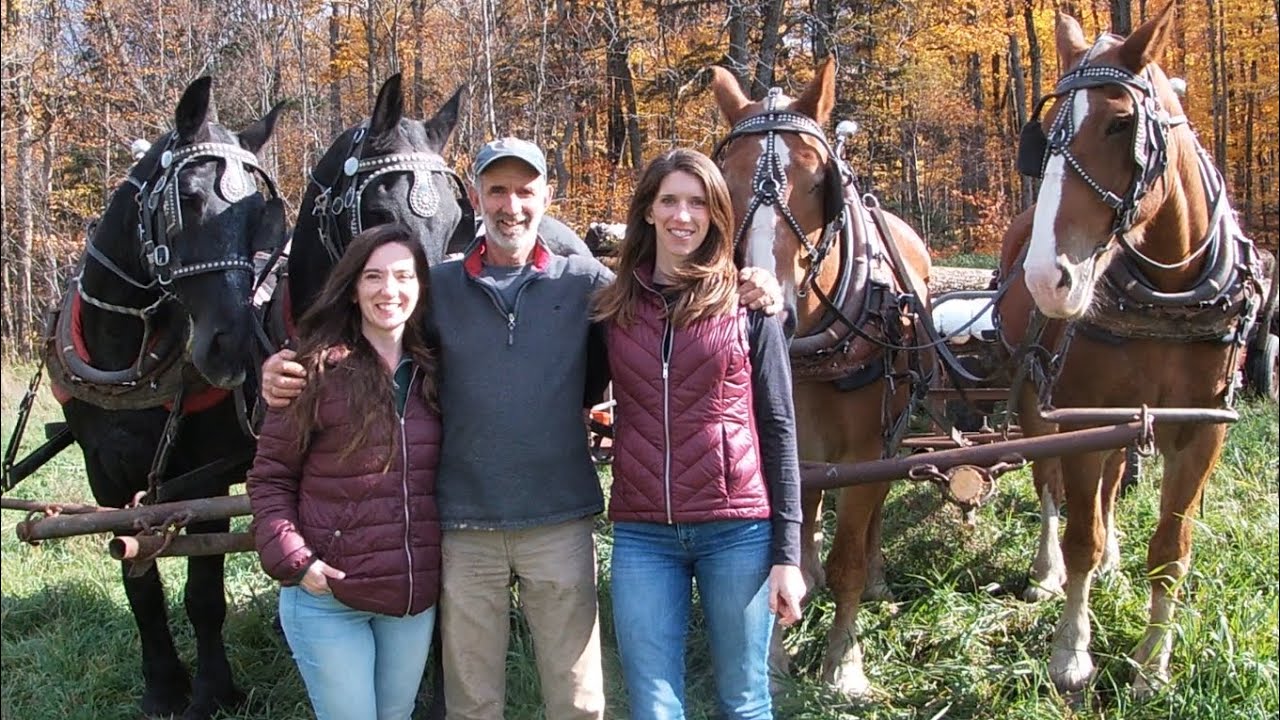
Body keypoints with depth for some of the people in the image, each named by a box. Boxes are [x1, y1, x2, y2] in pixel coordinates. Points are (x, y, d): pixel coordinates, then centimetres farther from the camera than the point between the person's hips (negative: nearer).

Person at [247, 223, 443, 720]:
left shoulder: (431, 374, 6)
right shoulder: (318, 372, -9)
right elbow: (269, 478, -6)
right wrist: (291, 560, -17)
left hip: (416, 600, 5)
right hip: (327, 599, -5)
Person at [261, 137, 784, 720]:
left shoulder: (585, 282, 3)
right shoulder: (438, 287, 5)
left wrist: (749, 297, -8)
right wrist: (287, 372, -7)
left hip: (560, 523, -1)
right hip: (465, 526, 1)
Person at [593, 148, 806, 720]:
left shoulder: (748, 306, 1)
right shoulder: (613, 307, 6)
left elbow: (778, 429, 0)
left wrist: (787, 553, -3)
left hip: (738, 530, -1)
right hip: (642, 535, 2)